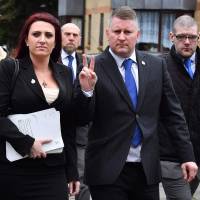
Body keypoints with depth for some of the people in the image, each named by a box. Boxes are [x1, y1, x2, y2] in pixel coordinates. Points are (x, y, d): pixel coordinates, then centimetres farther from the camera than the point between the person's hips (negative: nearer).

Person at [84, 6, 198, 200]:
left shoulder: (156, 65, 5)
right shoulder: (93, 68, -5)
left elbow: (173, 113, 9)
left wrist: (187, 156, 7)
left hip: (147, 169, 3)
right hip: (107, 170, -3)